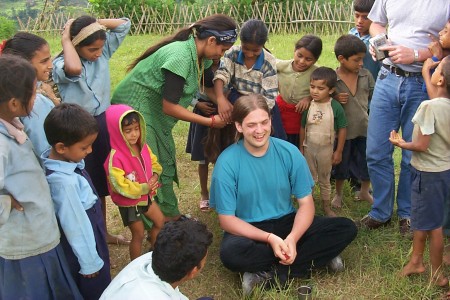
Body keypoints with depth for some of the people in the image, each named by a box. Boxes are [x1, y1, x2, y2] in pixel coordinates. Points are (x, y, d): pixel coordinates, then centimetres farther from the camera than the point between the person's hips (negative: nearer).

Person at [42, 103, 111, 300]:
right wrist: (89, 262, -14)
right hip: (84, 243, -8)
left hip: (92, 235, 8)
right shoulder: (65, 181, -37)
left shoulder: (65, 158, -11)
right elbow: (74, 226, -27)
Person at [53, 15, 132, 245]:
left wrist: (94, 24, -11)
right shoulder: (61, 63, -18)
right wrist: (65, 39, -27)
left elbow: (124, 24, -1)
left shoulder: (103, 52, -2)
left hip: (103, 124, 6)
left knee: (102, 182, 20)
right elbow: (74, 69, -43)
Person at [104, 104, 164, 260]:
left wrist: (154, 176, -14)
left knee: (160, 221, 21)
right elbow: (120, 186, -33)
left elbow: (154, 163, 8)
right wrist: (145, 188, -23)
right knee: (138, 234, 7)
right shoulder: (115, 158, -31)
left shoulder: (143, 147, -7)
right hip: (128, 202, -7)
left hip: (145, 195, 7)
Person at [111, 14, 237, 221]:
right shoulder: (180, 57, -28)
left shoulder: (201, 56, -2)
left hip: (156, 112, 9)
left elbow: (211, 86, 13)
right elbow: (169, 107, -26)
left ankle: (171, 215, 26)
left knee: (166, 162, 13)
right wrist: (211, 121, -20)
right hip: (135, 108, -9)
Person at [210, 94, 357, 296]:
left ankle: (271, 274, -18)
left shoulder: (289, 152, -9)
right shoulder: (227, 162, -16)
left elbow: (306, 204, -6)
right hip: (248, 230, -3)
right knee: (230, 252, -37)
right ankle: (313, 256, -17)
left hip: (286, 223, 3)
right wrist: (269, 238, -26)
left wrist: (292, 238, -25)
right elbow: (227, 219, -15)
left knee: (346, 228, -15)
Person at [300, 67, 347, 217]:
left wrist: (338, 151, -8)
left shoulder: (336, 107, -16)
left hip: (326, 149, -2)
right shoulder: (308, 106, -8)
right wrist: (301, 147, 5)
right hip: (309, 148, 2)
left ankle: (327, 207, 31)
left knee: (324, 180, 16)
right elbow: (303, 127, 1)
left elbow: (342, 129, -10)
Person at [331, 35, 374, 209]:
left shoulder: (366, 75, -3)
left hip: (365, 128, 3)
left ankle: (364, 192, 39)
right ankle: (339, 194, 38)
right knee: (341, 164, 15)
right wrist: (334, 99, -21)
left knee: (367, 162, 14)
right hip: (343, 130, -3)